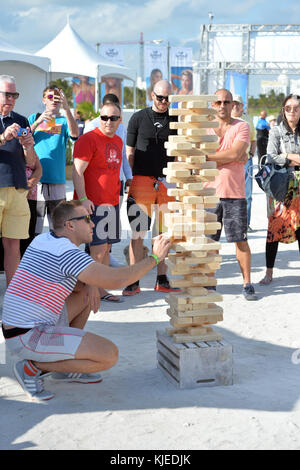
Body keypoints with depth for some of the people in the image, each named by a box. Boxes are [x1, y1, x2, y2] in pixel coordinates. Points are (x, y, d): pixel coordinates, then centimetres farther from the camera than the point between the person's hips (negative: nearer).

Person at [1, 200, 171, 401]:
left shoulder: (43, 239, 10)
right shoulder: (68, 254, -19)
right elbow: (116, 280, -23)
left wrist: (86, 289, 1)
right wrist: (154, 257, -9)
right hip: (29, 339, -10)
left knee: (85, 294, 22)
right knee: (110, 355, -13)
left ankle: (66, 365, 20)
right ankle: (32, 367, -5)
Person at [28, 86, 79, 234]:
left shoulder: (64, 121, 9)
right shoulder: (34, 118, 14)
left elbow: (74, 134, -13)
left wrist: (66, 107, -24)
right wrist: (37, 122, -11)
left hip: (57, 180, 0)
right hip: (36, 179, 0)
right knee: (34, 225, -3)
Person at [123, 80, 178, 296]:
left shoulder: (176, 120, 10)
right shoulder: (138, 118, 6)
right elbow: (129, 152, 7)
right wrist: (128, 180, -1)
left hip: (168, 182, 2)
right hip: (142, 180, -2)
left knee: (165, 233, 7)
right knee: (137, 233, -4)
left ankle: (162, 280, 16)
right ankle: (133, 282, 3)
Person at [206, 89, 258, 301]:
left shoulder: (242, 127, 3)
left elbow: (235, 153, -12)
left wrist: (205, 156, -7)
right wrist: (233, 157, -11)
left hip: (235, 193, -2)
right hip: (209, 192, 2)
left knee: (241, 240, 0)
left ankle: (247, 284, 8)